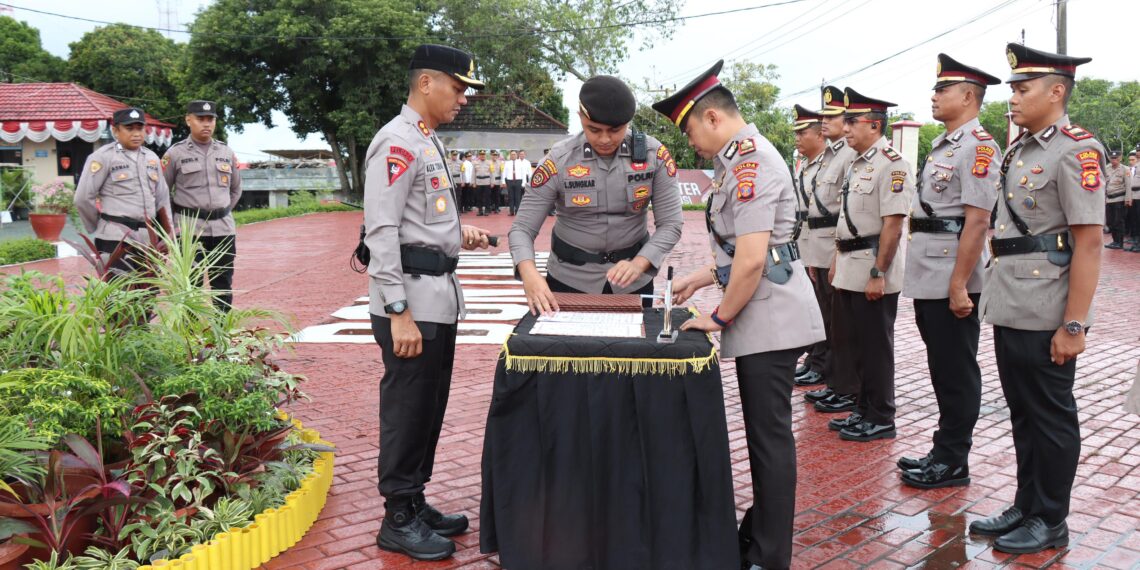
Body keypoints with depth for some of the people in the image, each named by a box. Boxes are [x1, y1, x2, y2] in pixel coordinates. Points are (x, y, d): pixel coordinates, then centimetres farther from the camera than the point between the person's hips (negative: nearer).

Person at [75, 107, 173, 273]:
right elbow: (83, 198, -6)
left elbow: (162, 199, 20)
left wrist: (169, 234, 14)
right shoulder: (103, 157, -4)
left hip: (148, 239, 6)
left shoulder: (152, 158, 16)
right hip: (116, 239, -6)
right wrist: (98, 227, 4)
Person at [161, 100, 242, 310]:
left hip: (224, 228, 4)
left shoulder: (227, 153, 10)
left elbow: (236, 188, 22)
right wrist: (179, 215, 4)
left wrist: (222, 212, 14)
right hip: (189, 229, -3)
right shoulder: (175, 153, -1)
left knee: (223, 286, 8)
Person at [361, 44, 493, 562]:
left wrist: (460, 235, 9)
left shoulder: (429, 142, 17)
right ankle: (399, 520, 15)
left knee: (430, 407, 16)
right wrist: (399, 313, -22)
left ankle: (416, 504, 30)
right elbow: (381, 232, -20)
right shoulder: (397, 143, -13)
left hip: (440, 294, 10)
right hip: (411, 297, -10)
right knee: (407, 408, 1)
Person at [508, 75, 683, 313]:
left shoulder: (654, 155, -11)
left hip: (631, 281, 1)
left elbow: (670, 224, -10)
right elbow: (522, 228, -14)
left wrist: (638, 264, -28)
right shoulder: (558, 161, -15)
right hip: (570, 279, -1)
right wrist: (530, 275, -33)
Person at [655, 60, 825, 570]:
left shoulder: (750, 161, -17)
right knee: (764, 431, 18)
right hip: (763, 317, 10)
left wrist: (721, 317, -12)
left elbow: (752, 259, -23)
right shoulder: (739, 158, 14)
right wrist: (701, 278, 18)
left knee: (770, 435, 0)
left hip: (771, 317, -10)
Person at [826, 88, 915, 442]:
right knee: (850, 343, 16)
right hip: (849, 273, 9)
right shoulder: (859, 164, 15)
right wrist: (838, 261, 19)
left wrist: (878, 275, -22)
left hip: (872, 274, -9)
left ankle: (881, 419, 14)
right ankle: (864, 410, 29)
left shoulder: (891, 164, -15)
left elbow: (892, 225, -20)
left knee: (875, 349, 1)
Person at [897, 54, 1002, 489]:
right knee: (941, 367, 16)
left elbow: (976, 222, -19)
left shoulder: (977, 147, -13)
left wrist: (959, 285, -22)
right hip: (927, 278, 9)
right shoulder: (943, 144, 16)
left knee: (956, 372, 2)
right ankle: (944, 450, 27)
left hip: (951, 280, -9)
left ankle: (953, 461, 13)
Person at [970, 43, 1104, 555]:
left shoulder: (1075, 149, -12)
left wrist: (1074, 324, -18)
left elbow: (1088, 243, -17)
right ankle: (1025, 507, 30)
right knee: (1022, 413, 16)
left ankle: (1050, 522, 19)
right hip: (1010, 307, 8)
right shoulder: (1019, 151, 13)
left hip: (1044, 314, -8)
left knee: (1051, 417, 5)